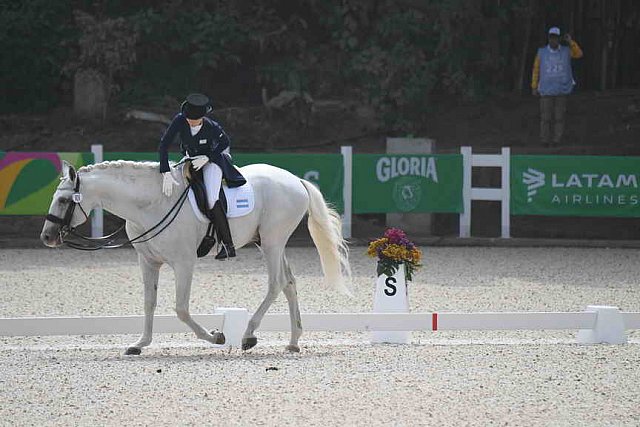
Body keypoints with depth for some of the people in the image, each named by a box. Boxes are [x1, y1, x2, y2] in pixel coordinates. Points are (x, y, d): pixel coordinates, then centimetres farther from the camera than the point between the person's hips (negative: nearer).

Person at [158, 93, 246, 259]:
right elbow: (163, 146, -29)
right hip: (190, 160, 5)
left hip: (211, 160, -5)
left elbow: (225, 143, -8)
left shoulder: (212, 127, -29)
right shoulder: (179, 121, -26)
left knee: (212, 200, -20)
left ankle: (228, 245, -16)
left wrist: (206, 158, -21)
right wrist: (166, 174, -38)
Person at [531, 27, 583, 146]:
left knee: (559, 118, 1)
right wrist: (534, 87, 2)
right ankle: (545, 144, 6)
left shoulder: (566, 51, 3)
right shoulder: (542, 52, 0)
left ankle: (557, 143, 8)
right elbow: (536, 70, 4)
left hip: (561, 91, 1)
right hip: (546, 91, -1)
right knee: (545, 118, -1)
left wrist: (570, 42, -21)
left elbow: (579, 54, -12)